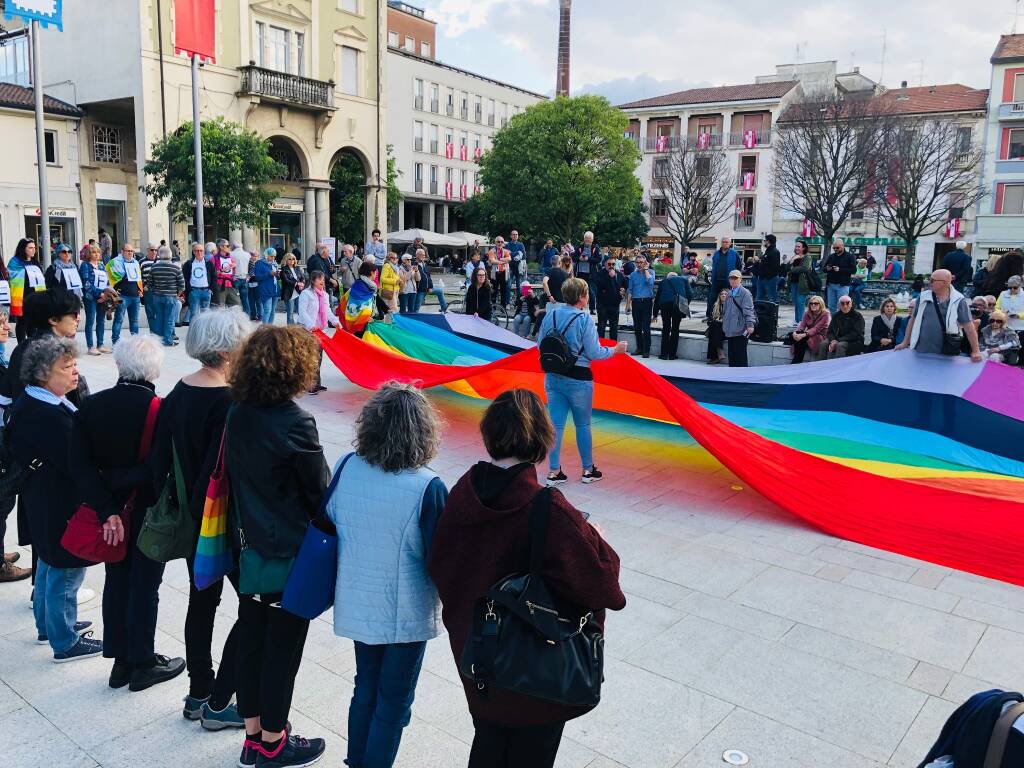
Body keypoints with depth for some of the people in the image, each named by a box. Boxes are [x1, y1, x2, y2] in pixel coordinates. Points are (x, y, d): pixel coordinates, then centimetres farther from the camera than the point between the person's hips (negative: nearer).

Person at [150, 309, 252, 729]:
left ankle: (198, 694, 34)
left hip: (191, 516, 9)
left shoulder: (179, 391, 2)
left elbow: (161, 455, 7)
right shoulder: (226, 403, -24)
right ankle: (217, 703, 14)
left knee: (202, 600, 20)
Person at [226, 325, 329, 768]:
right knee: (283, 645, 9)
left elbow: (233, 476, 6)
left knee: (251, 636, 17)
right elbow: (320, 492, -14)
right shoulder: (295, 424, -23)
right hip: (292, 552, -7)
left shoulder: (237, 414, -3)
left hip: (250, 545, 7)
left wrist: (247, 526, 17)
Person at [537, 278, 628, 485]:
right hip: (578, 379, -4)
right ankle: (588, 470, 24)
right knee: (583, 425, 11)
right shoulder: (584, 319, -15)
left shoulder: (550, 315, 0)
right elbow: (594, 353, -13)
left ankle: (553, 472, 12)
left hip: (553, 378, 4)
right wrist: (615, 350, 4)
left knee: (556, 424, 9)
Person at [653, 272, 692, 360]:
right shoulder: (684, 279, 22)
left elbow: (657, 298, 29)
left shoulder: (663, 281, 26)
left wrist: (655, 314, 37)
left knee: (666, 329, 11)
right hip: (679, 303, -1)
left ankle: (664, 354, 12)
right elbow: (690, 295, 10)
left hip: (665, 304, 1)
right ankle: (672, 354, 10)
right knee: (675, 329, 8)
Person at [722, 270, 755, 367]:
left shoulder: (745, 293, -7)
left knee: (740, 355, -3)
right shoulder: (729, 293, 15)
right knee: (731, 354, 11)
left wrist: (750, 325, -20)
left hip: (740, 330, -7)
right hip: (730, 330, 7)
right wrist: (724, 324, 23)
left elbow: (748, 310, -14)